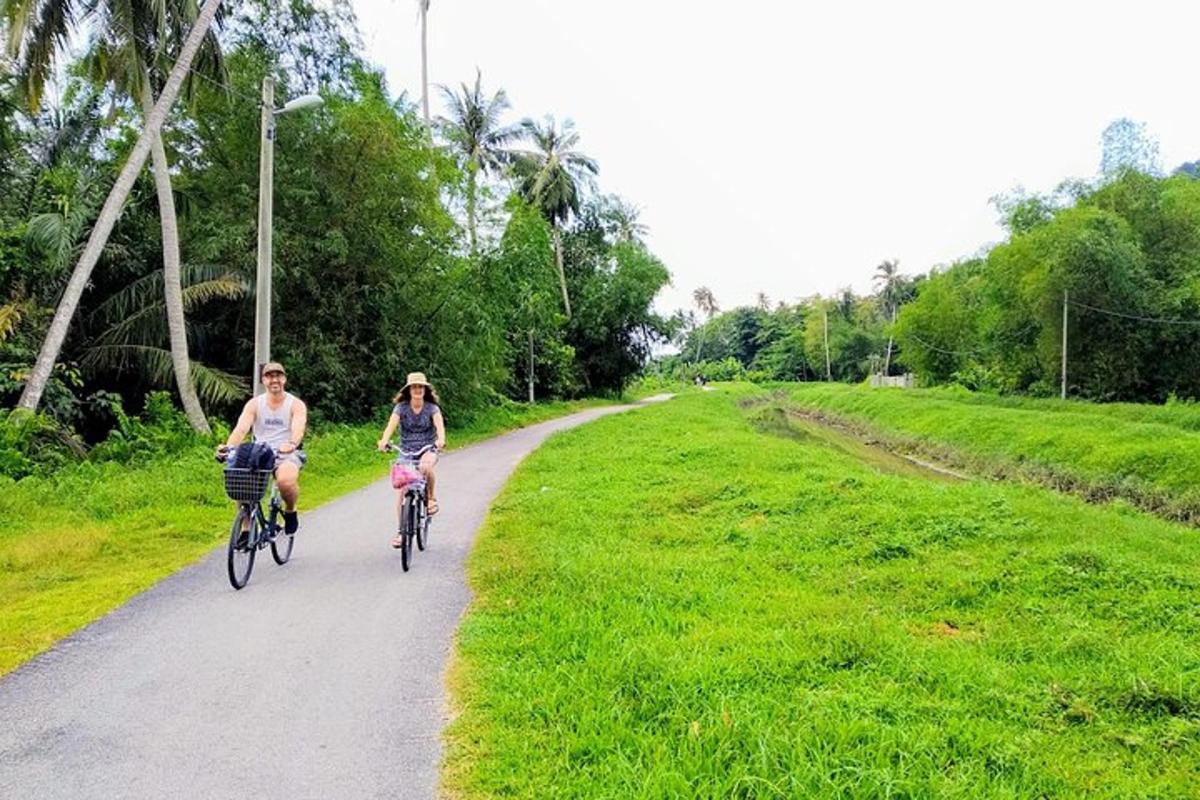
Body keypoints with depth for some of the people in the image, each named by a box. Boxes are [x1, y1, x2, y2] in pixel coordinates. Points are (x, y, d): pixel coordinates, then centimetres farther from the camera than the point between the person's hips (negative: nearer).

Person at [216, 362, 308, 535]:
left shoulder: (296, 405, -1)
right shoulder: (254, 404, 6)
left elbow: (298, 428, -20)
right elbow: (241, 428, -9)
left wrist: (291, 444, -43)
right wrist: (229, 446, -31)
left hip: (287, 455, -3)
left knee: (286, 480, -35)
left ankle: (290, 512, -1)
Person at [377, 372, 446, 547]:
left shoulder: (432, 408, -6)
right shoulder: (401, 408, -4)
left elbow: (439, 424, -23)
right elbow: (391, 424, -20)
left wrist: (441, 439, -45)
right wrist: (384, 440, -40)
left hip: (428, 450, -2)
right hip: (405, 452, 2)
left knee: (425, 467, -37)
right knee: (400, 491, -7)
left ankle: (431, 498, -9)